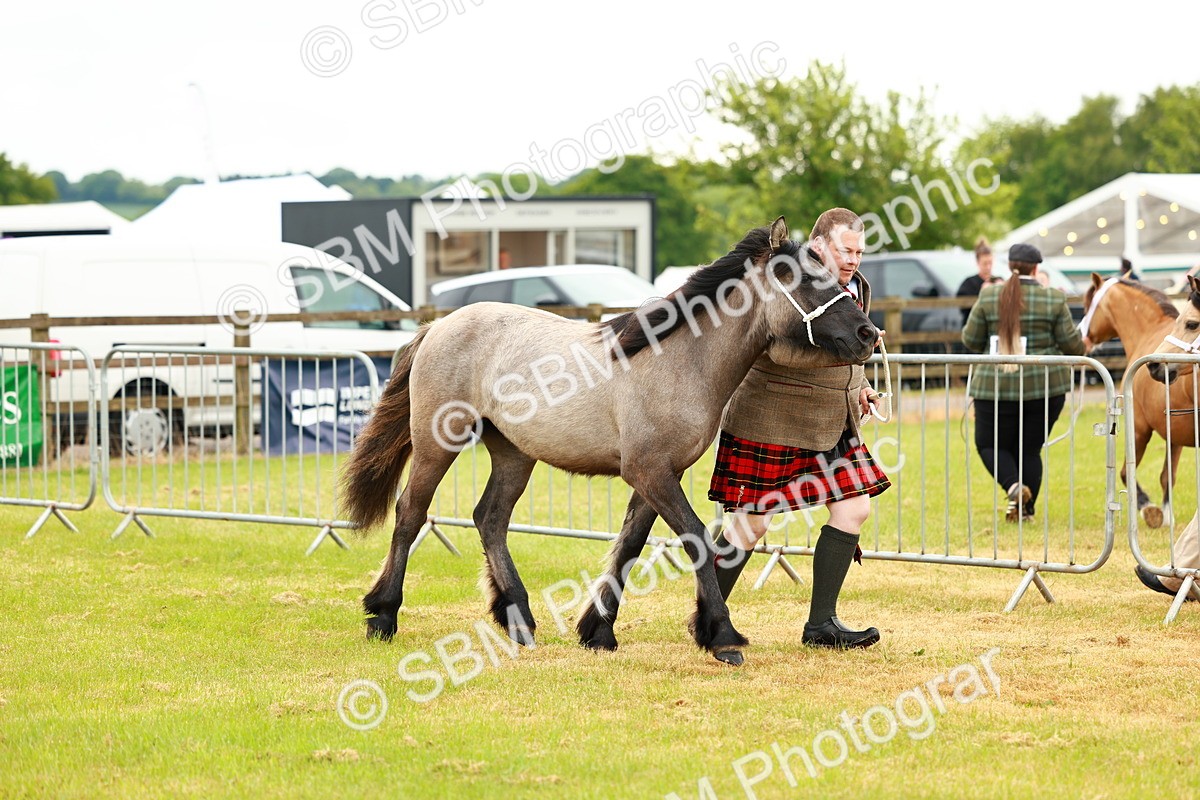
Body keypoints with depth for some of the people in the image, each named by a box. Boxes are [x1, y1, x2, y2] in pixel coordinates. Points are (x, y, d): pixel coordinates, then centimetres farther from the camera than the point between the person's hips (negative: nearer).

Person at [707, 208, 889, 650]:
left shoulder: (856, 287, 10)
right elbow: (784, 350, -31)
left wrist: (857, 385, 10)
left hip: (832, 426, 8)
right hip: (770, 425, -8)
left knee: (853, 509, 0)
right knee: (752, 522, -2)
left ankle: (821, 624, 5)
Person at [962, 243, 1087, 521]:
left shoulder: (988, 297, -3)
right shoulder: (1054, 300, -3)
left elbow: (971, 341, 4)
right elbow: (1071, 344, 1)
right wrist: (1083, 347, 24)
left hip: (996, 386, -1)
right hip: (1044, 386, 1)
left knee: (989, 444, 13)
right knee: (1030, 448, 13)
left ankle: (1013, 485, -12)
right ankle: (1026, 509, 11)